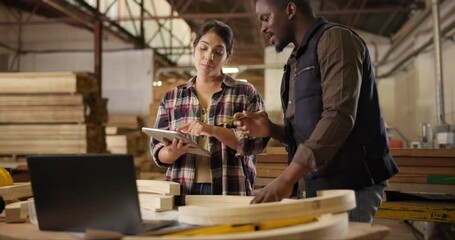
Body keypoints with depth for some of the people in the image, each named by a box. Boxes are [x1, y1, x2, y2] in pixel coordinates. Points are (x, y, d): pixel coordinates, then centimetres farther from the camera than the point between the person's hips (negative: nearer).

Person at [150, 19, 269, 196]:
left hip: (230, 192, -2)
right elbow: (158, 151, 9)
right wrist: (173, 153, -13)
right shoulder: (171, 97, 12)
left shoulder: (246, 93, 5)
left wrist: (212, 130, -17)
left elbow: (256, 141, -5)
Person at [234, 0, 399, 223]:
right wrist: (270, 129, 2)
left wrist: (287, 178, -28)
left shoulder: (335, 39, -10)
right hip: (318, 186, 9)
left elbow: (339, 117, -23)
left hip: (350, 184, -9)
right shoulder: (298, 60, 19)